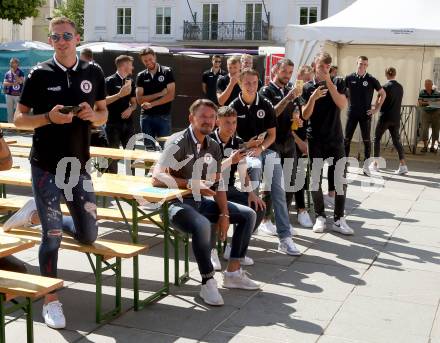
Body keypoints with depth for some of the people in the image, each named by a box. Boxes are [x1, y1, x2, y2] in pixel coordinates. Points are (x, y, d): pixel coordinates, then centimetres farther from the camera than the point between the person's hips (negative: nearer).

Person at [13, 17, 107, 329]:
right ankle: (51, 300, 15)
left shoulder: (93, 73, 3)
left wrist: (92, 115, -11)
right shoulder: (39, 74, -5)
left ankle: (44, 216, 37)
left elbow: (103, 114, 12)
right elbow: (18, 119, -2)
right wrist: (48, 118, -20)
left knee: (89, 236, 9)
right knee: (51, 236, -2)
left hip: (79, 166, 4)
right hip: (46, 167, -3)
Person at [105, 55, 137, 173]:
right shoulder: (110, 81, -5)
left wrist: (130, 109, -4)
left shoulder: (130, 81, 13)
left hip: (128, 123, 5)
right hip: (113, 123, -5)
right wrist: (120, 94, -22)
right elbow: (104, 101, -14)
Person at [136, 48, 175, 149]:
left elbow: (170, 96, -8)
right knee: (149, 148, 6)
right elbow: (140, 99, -1)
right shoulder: (141, 76, 7)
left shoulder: (167, 72, 0)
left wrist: (151, 104, -12)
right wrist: (160, 94, -9)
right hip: (147, 117, 3)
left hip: (164, 116, -3)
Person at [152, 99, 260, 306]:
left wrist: (224, 214, 1)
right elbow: (157, 178, -25)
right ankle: (208, 283, -20)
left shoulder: (213, 147, 8)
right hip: (176, 203, -8)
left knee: (248, 215, 6)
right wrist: (191, 184, -29)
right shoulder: (178, 143, -15)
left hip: (200, 202, 8)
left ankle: (233, 273, 9)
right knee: (202, 225, -38)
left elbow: (218, 184, 12)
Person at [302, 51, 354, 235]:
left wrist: (329, 83, -19)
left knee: (341, 180, -2)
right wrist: (313, 98, -21)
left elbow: (342, 105, -13)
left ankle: (339, 219, 6)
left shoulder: (338, 82, 2)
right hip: (315, 139, 0)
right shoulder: (308, 87, 2)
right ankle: (320, 217, 15)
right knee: (315, 180, 3)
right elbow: (305, 115, -4)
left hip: (335, 138, 0)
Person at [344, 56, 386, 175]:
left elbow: (382, 94, 6)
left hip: (365, 114, -1)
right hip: (352, 113, 1)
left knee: (366, 140, 2)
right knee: (347, 139, 2)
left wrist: (377, 108, 2)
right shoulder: (349, 78, 0)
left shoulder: (371, 80, -2)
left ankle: (366, 165, 8)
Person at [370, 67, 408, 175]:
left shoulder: (386, 87, -12)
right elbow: (398, 102, 14)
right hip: (396, 118, 5)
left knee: (377, 139, 9)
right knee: (396, 141, 8)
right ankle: (403, 165, -3)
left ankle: (375, 164, 12)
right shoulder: (400, 87, 6)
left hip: (385, 117, -5)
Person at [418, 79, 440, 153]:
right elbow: (420, 103, -5)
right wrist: (427, 103, -22)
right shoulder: (422, 93, 2)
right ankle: (425, 146, 2)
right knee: (424, 129, -9)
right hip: (426, 113, -1)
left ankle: (432, 146, 15)